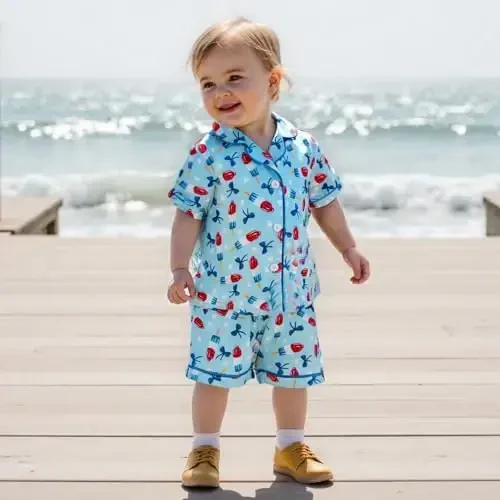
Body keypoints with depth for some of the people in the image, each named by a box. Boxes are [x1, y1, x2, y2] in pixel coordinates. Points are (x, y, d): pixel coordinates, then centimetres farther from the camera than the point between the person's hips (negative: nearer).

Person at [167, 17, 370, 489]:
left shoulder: (303, 147, -2)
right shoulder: (208, 155, -12)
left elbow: (324, 201, 11)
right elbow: (188, 216, -10)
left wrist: (348, 248, 11)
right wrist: (180, 269, -19)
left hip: (290, 291, 3)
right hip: (223, 292, -3)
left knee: (293, 370, 13)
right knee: (215, 372, 4)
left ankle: (291, 447, 30)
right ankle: (205, 450, 20)